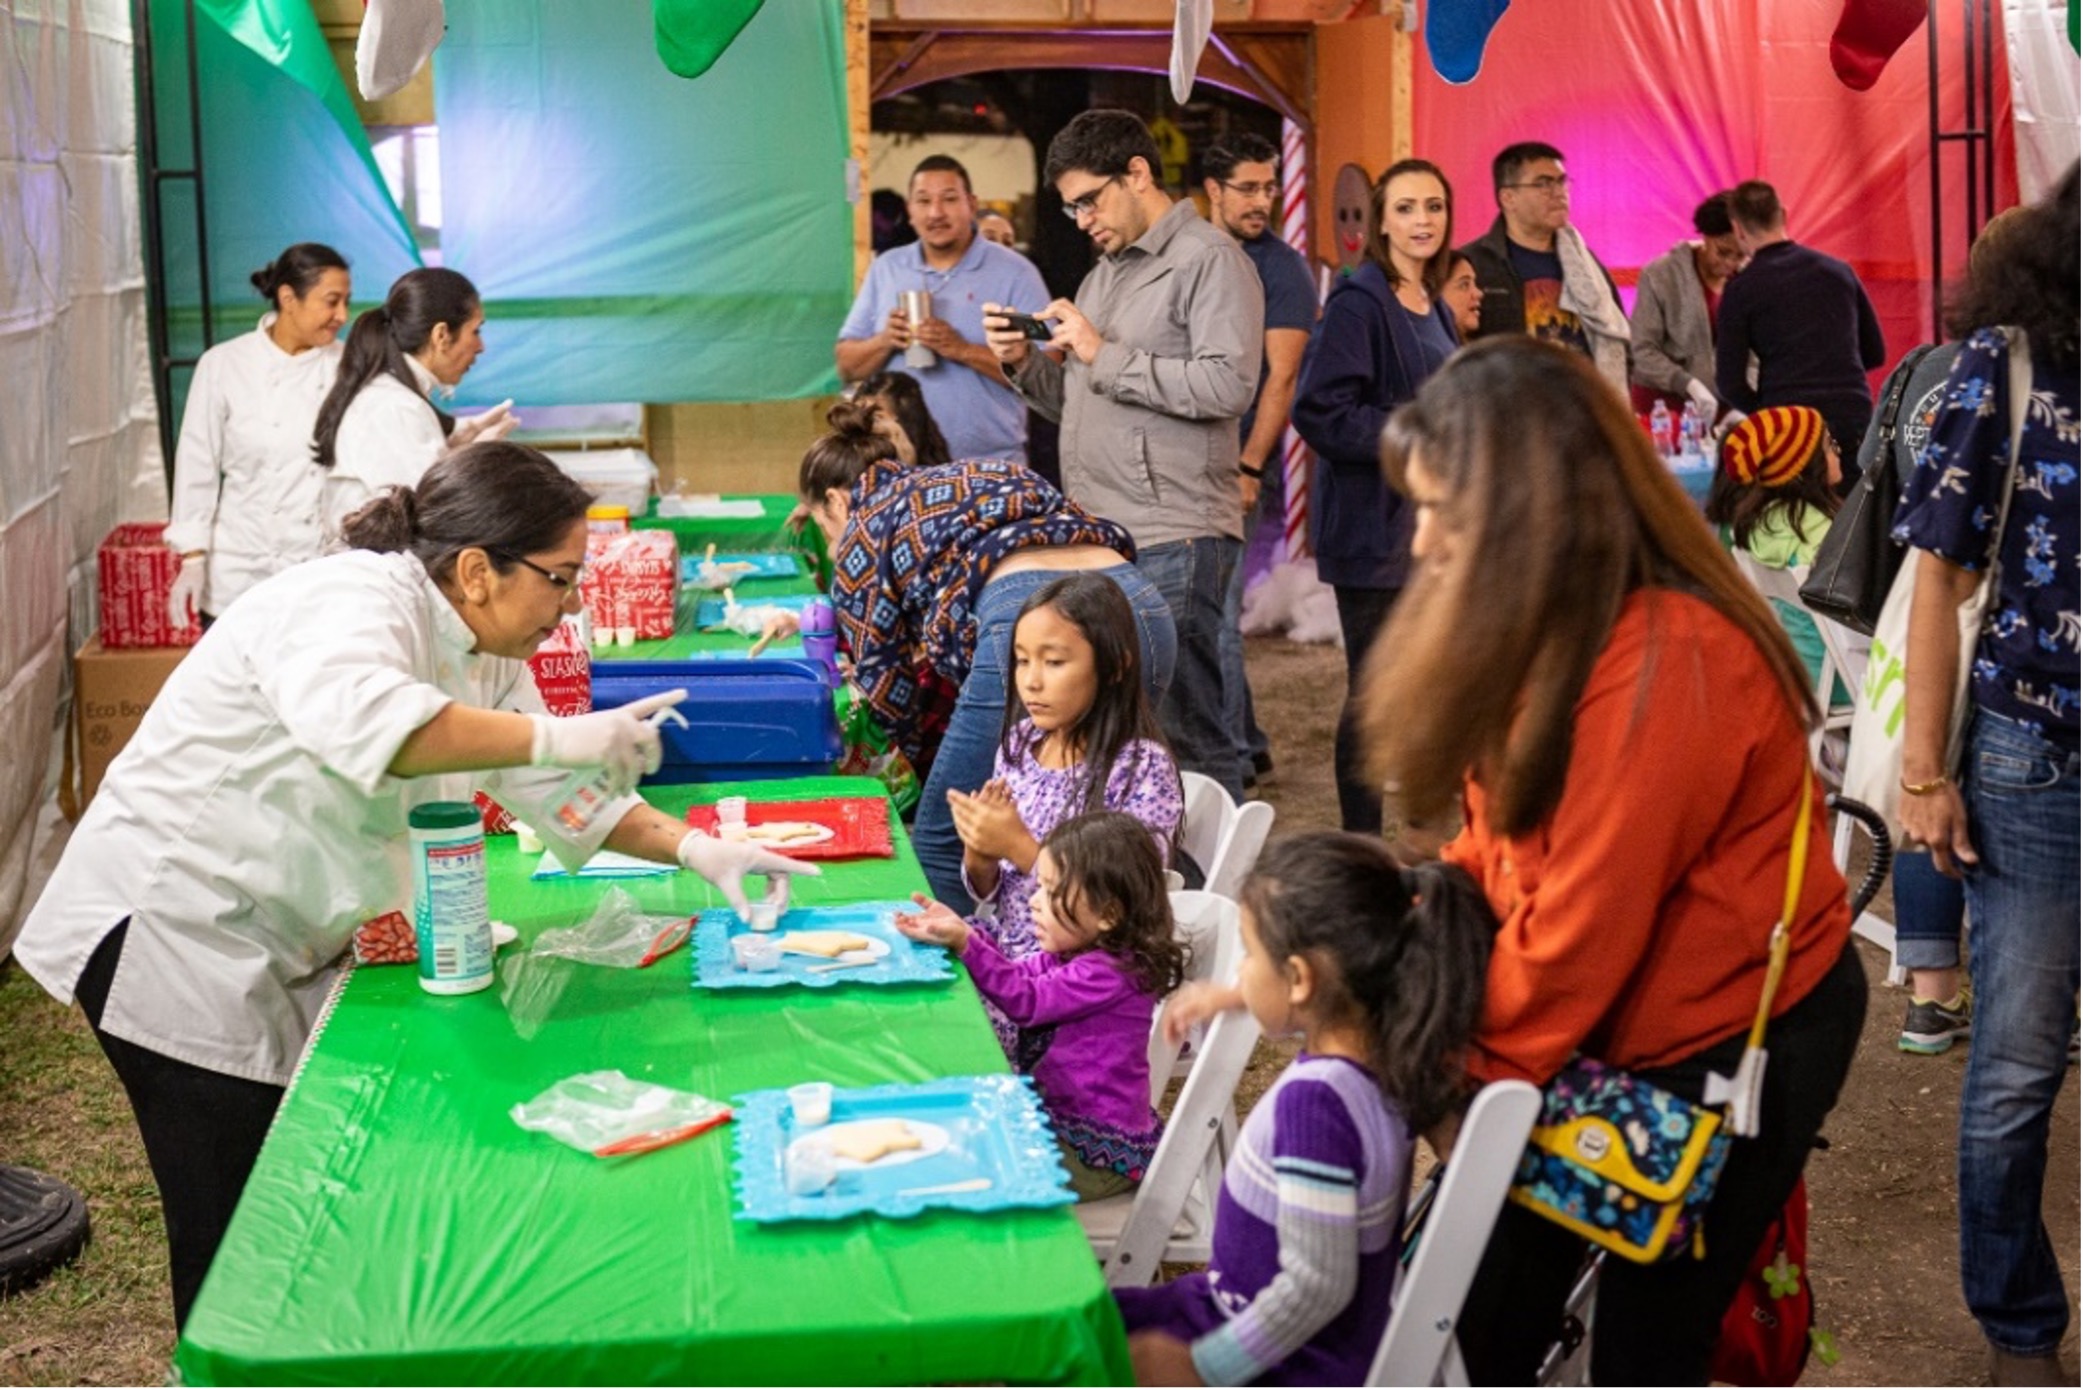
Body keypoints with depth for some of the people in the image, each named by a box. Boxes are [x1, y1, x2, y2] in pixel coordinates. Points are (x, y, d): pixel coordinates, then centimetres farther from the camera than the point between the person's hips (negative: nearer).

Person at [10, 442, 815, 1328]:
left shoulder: (482, 653, 5)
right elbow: (358, 721, -47)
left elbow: (553, 788, 9)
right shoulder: (353, 601, -24)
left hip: (284, 953, 9)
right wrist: (555, 737, -42)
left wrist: (692, 848, -4)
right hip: (172, 936, -9)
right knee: (234, 1244, -5)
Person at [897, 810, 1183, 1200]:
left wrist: (965, 942, -26)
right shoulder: (1070, 953, 5)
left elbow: (1026, 1000, -24)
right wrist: (958, 930, -3)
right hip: (1058, 1116, 10)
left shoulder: (1109, 975, -23)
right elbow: (1020, 975, 10)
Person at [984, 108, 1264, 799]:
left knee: (1187, 739, -6)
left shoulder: (1208, 259, -5)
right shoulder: (1104, 275, 22)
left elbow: (1227, 386, -19)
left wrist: (1105, 356, -13)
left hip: (1173, 540, -9)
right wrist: (1024, 361, 8)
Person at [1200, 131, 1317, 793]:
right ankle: (1247, 741, 21)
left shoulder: (1281, 267, -4)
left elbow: (1282, 376, -10)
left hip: (1231, 464, -6)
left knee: (1214, 613, -8)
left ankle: (1229, 757, 0)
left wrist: (1250, 467, -16)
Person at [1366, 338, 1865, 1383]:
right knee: (1492, 1305, 11)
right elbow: (1505, 843, 4)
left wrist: (1459, 1072, -14)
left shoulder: (1665, 665, -29)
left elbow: (1580, 924, -24)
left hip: (1732, 1038, -8)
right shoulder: (1545, 625, 1)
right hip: (1608, 1017, 8)